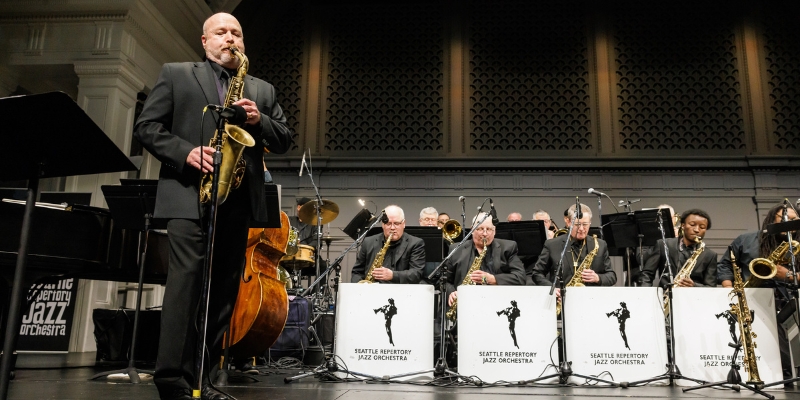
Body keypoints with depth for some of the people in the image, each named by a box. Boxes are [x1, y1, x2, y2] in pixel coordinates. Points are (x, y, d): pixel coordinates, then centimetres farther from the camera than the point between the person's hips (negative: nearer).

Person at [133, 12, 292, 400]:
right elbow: (146, 126, 4)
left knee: (224, 287, 3)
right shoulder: (175, 74, 13)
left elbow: (285, 140, 15)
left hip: (239, 199, 4)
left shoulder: (262, 90, 21)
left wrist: (259, 120, -5)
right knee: (187, 279, -14)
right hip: (190, 194, -3)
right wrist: (185, 152, -12)